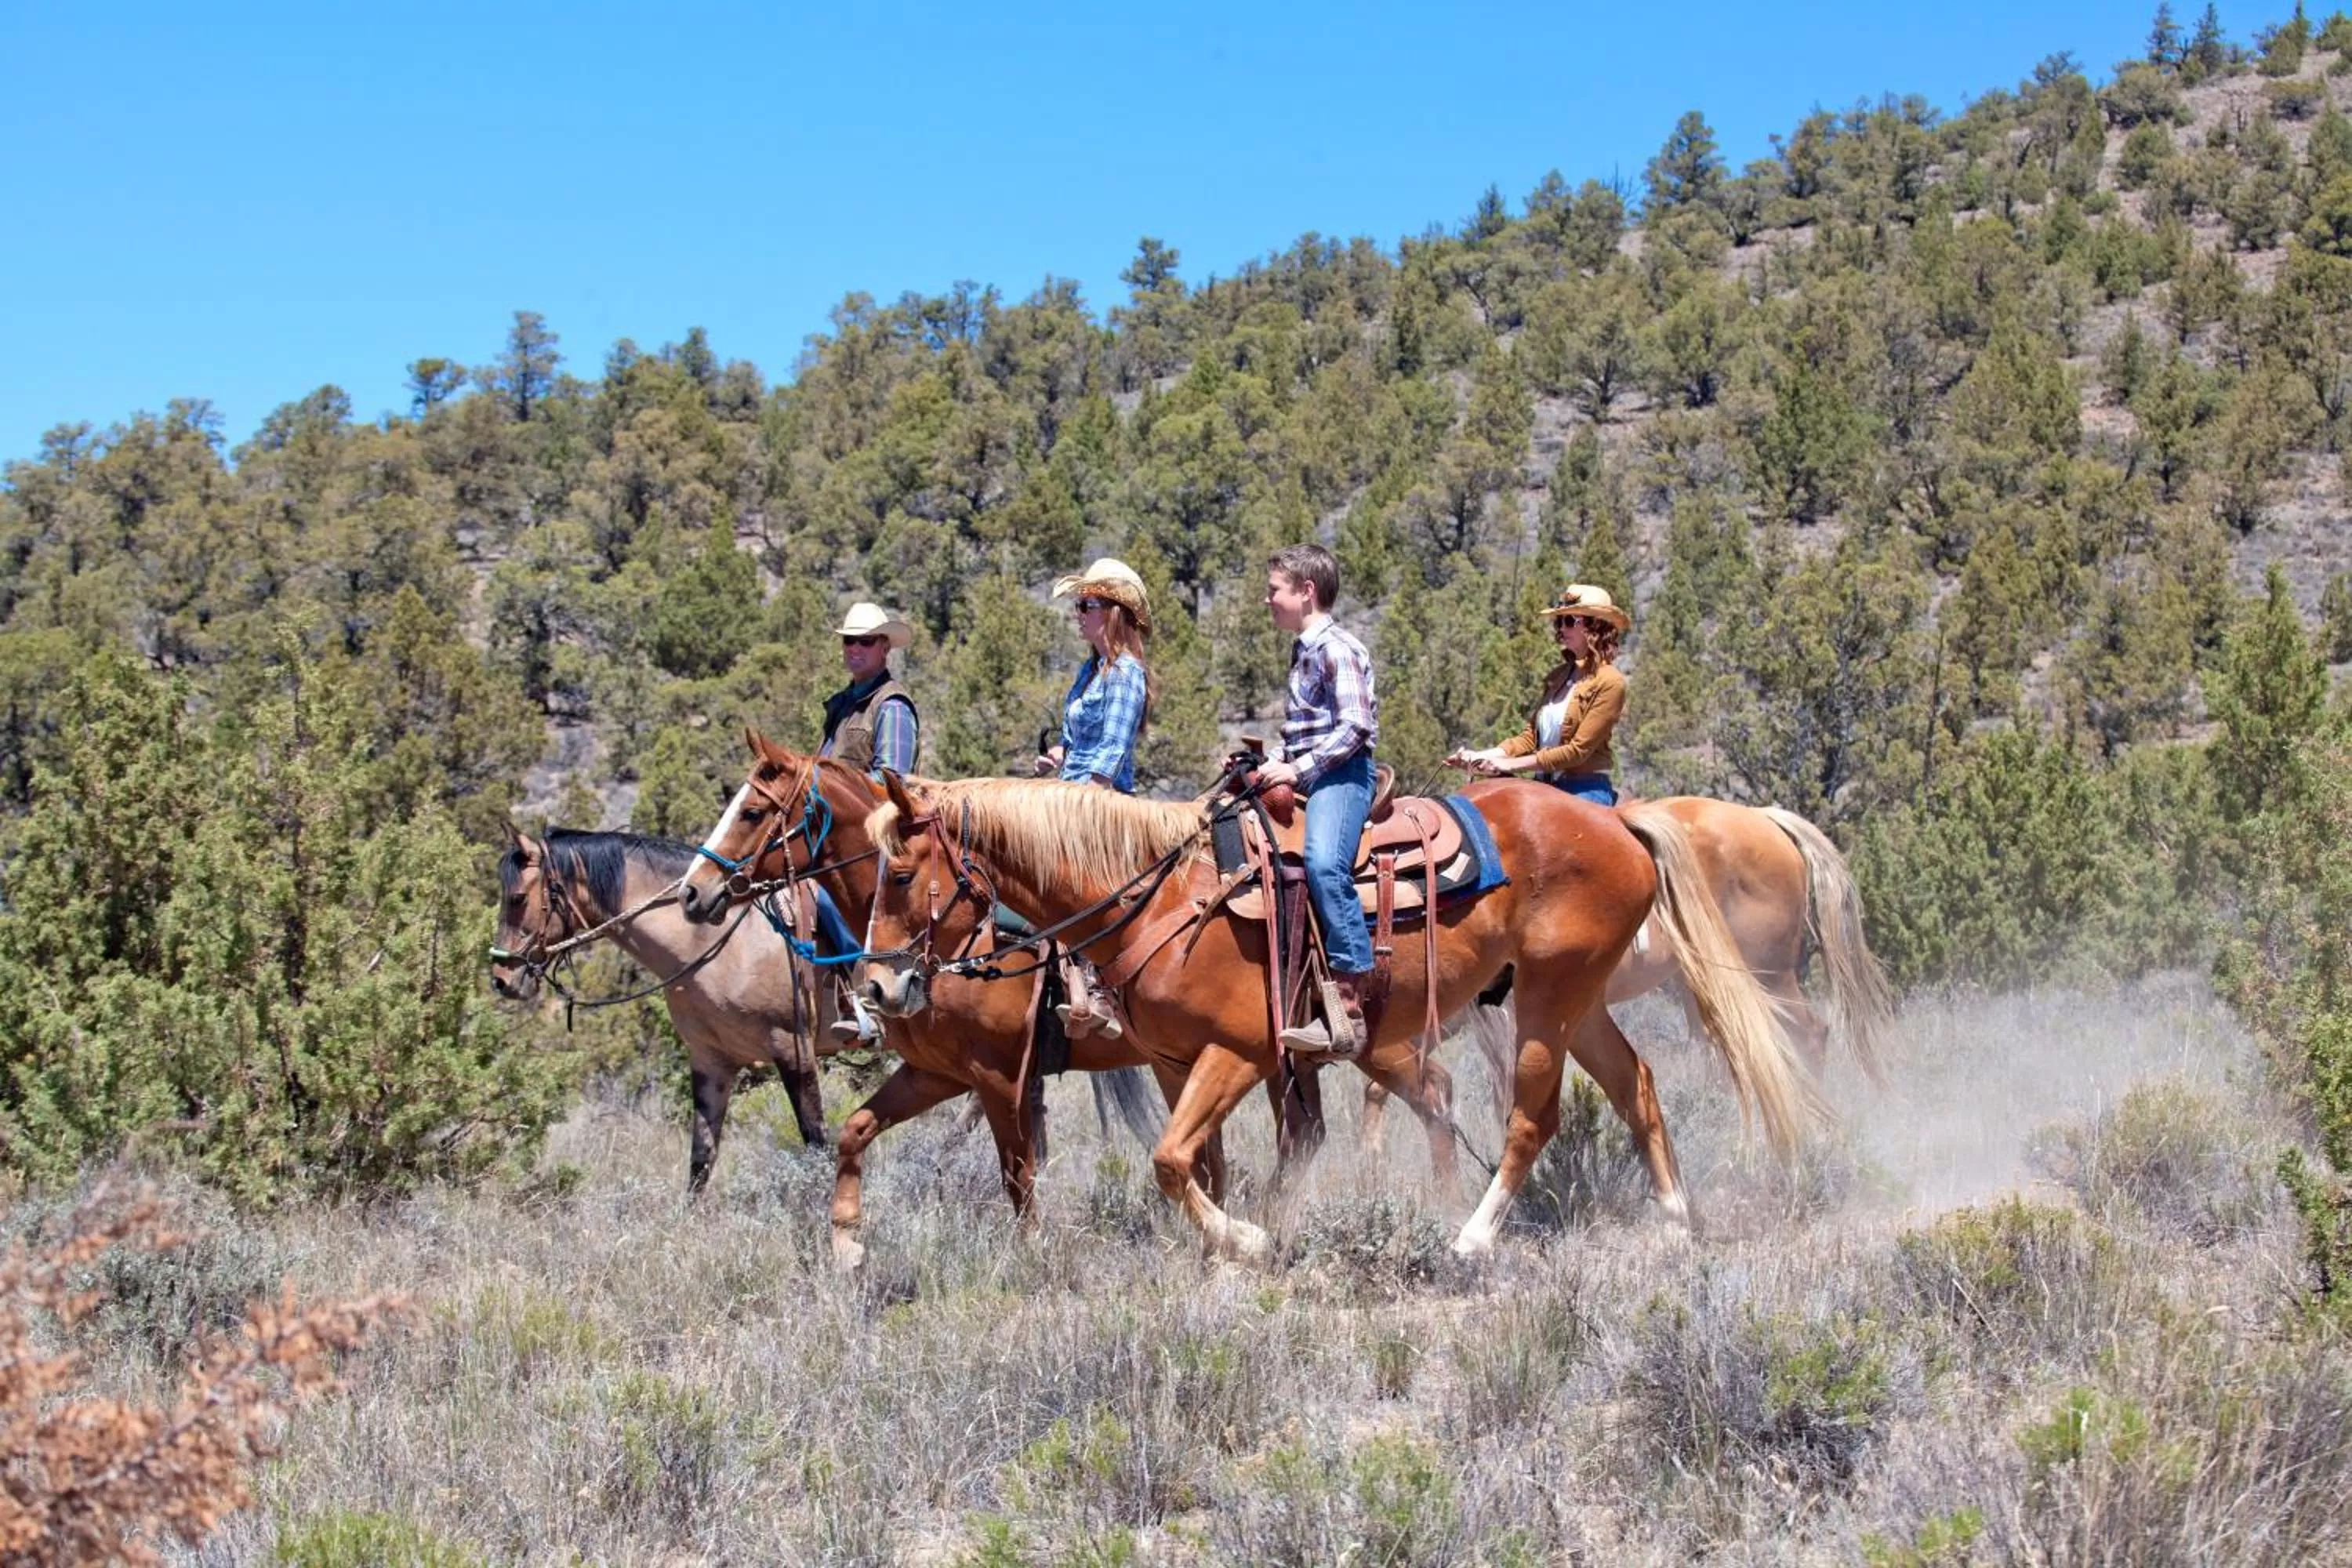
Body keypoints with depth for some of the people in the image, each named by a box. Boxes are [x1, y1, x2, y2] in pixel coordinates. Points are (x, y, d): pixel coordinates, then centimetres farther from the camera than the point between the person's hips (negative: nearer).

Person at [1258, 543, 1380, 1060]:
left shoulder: (1338, 649, -8)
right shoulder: (1303, 652, 21)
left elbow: (1353, 727, -18)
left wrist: (1298, 769, -20)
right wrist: (1277, 766, 14)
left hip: (1340, 774, -11)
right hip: (1304, 777, 11)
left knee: (1323, 862, -34)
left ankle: (1350, 1005, -38)